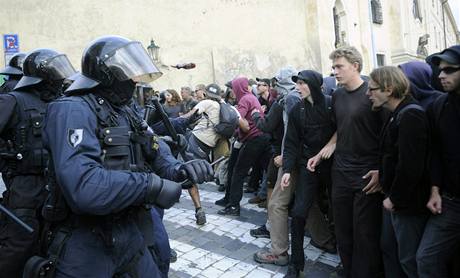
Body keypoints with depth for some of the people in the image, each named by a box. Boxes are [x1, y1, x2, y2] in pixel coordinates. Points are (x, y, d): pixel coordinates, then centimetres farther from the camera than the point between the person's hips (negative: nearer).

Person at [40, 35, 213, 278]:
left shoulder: (129, 111, 10)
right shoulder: (73, 110, -17)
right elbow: (82, 186, -30)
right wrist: (152, 185, -24)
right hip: (87, 243, -7)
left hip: (135, 233, 7)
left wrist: (178, 169, -11)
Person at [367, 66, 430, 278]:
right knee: (388, 249, 20)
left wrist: (394, 198, -17)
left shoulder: (411, 115, -21)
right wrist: (383, 176, 8)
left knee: (409, 260, 6)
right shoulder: (397, 114, 10)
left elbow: (410, 166, -26)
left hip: (408, 203, -9)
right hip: (393, 198, 9)